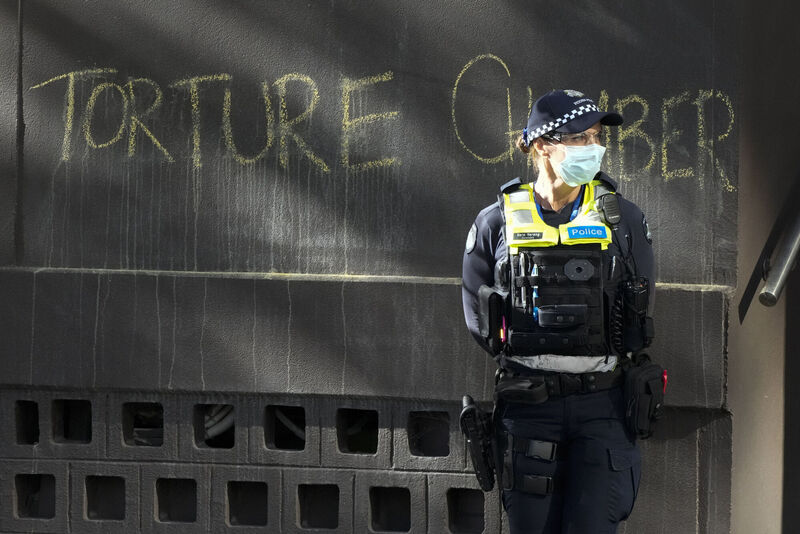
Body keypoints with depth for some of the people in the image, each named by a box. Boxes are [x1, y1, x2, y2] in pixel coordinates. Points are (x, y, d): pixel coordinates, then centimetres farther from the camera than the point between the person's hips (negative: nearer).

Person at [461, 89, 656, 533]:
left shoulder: (624, 220, 3)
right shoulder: (497, 223, 1)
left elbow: (638, 311, 11)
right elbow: (479, 318, 9)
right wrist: (527, 364, 6)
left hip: (602, 404, 0)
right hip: (526, 409, 0)